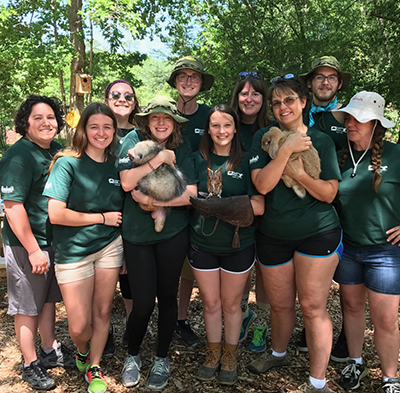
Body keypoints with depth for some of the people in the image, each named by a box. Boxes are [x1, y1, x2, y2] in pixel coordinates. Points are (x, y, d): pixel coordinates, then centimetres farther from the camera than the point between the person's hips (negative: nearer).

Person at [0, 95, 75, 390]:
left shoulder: (58, 150, 4)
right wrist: (33, 250, -20)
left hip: (55, 239, 7)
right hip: (26, 244, -7)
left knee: (49, 299, 20)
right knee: (28, 307, 8)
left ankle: (50, 351, 38)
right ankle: (30, 364, 26)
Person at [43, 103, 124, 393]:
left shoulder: (116, 165, 3)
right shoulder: (68, 163, -12)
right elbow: (56, 214, -19)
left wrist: (124, 251, 7)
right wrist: (103, 218, -12)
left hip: (110, 246, 4)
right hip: (74, 251, -4)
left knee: (103, 311, 11)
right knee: (79, 326, 1)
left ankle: (94, 367, 35)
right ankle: (82, 351, 37)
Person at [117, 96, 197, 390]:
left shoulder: (182, 150, 1)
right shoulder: (134, 141, -2)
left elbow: (191, 194, -8)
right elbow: (127, 182, -15)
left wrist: (153, 200, -16)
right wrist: (159, 158, -19)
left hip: (173, 233, 1)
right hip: (137, 234, -1)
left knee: (167, 296, 11)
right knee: (143, 302, 2)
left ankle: (162, 358, 32)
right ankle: (133, 355, 31)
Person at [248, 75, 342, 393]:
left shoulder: (321, 141, 1)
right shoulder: (263, 138, 1)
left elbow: (329, 193, -5)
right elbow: (261, 185, -14)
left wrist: (299, 174, -20)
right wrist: (286, 150, -22)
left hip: (318, 234, -1)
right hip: (273, 236, 2)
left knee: (313, 307, 2)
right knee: (280, 304, 16)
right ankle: (278, 354, 44)